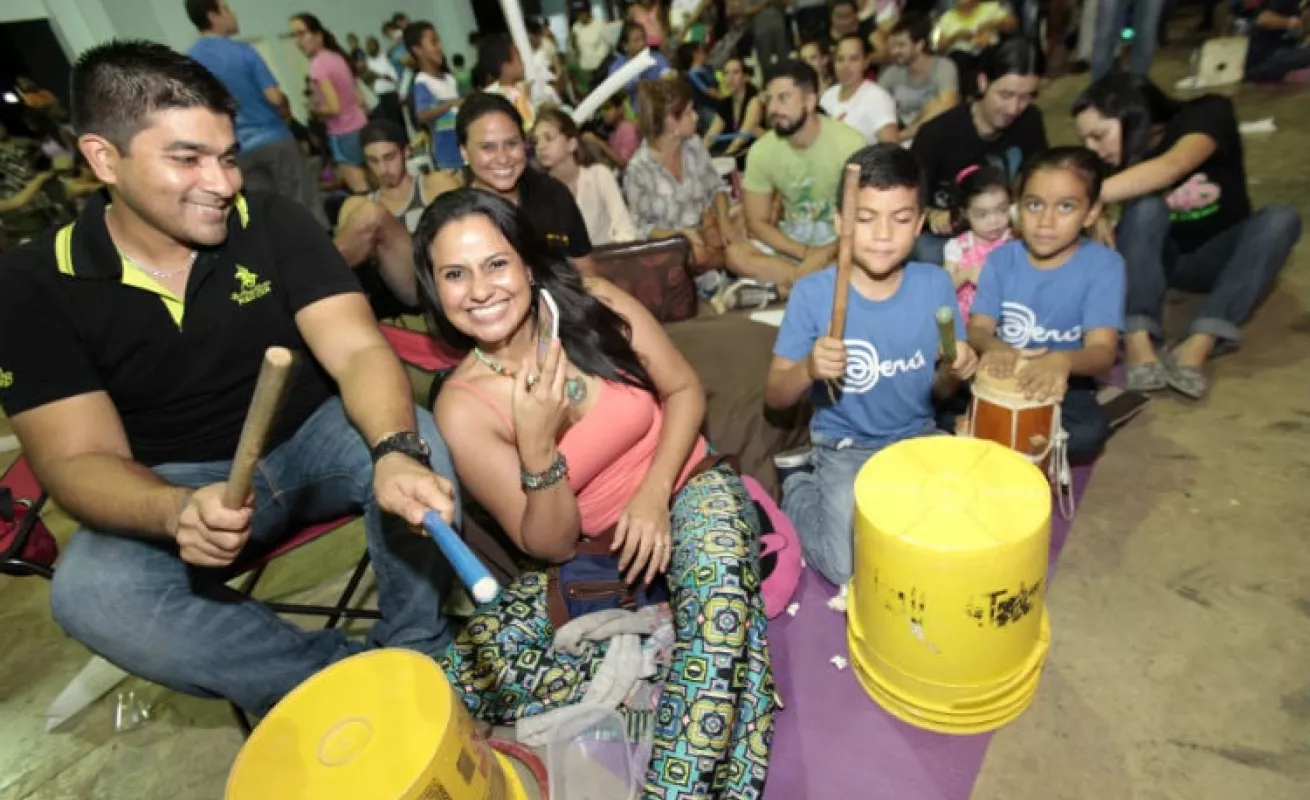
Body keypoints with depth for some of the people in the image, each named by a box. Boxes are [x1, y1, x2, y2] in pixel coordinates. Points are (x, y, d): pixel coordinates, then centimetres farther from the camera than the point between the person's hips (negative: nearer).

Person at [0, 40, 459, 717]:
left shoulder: (275, 223, -11)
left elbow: (358, 350, -22)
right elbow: (78, 460, -14)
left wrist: (396, 452, -45)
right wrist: (178, 514, -39)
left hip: (312, 440, 1)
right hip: (178, 484, 0)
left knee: (420, 437, -29)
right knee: (87, 592, -29)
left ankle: (416, 659, -9)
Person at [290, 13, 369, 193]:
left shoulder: (317, 64, -15)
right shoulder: (337, 57, 9)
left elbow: (334, 107, -23)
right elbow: (359, 99, 13)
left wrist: (314, 108, -3)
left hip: (344, 135, -9)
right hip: (361, 127, 9)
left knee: (361, 190, -2)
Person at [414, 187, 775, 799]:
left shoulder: (592, 303, -12)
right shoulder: (463, 406, -16)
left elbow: (685, 390, -2)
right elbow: (552, 546, -13)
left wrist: (653, 492, -17)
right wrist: (536, 446, -32)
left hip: (690, 490, 0)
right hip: (593, 549, 1)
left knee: (716, 568, -35)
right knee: (471, 667, -18)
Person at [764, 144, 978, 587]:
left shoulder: (935, 286, -8)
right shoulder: (812, 293, -16)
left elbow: (940, 391, 4)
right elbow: (774, 396, -11)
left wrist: (953, 371, -19)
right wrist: (809, 369, -32)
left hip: (918, 440, 4)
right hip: (844, 447, -3)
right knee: (852, 568, -15)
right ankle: (799, 481, 12)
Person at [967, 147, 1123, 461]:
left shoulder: (1104, 264, -12)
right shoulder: (1001, 259, -3)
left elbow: (1103, 350, -21)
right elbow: (977, 328, -11)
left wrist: (1062, 361, -46)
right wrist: (994, 347, -37)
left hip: (1064, 383, -1)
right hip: (1003, 375, 2)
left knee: (1090, 431, -32)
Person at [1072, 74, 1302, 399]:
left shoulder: (1206, 116, -18)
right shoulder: (1116, 161, -10)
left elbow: (1171, 167, -41)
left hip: (1215, 257, 0)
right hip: (1156, 258, 0)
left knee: (1281, 218, -30)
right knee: (1146, 206, -30)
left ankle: (1197, 346, -43)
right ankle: (1138, 342, -43)